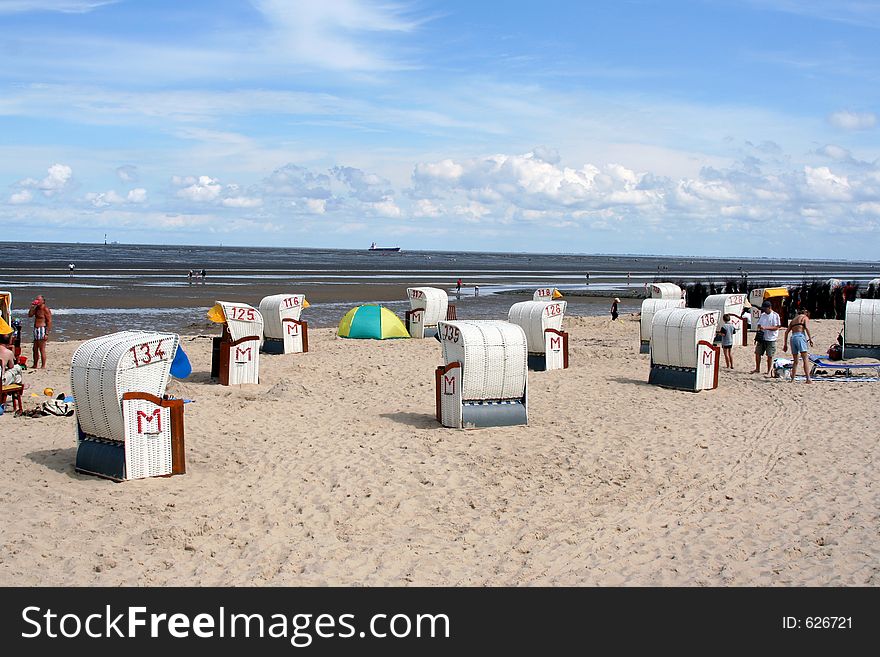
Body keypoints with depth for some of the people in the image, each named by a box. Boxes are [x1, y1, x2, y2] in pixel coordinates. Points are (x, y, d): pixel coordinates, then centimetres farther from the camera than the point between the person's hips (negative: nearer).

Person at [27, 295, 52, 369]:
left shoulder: (46, 309, -10)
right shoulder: (37, 308, 14)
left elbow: (49, 322, -14)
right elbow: (30, 315, 16)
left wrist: (47, 333, -19)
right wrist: (32, 307, 4)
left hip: (42, 329, -9)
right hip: (36, 329, 9)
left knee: (42, 349, -7)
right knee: (35, 349, 12)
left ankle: (43, 366, -3)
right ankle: (35, 365, 21)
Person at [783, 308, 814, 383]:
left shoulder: (794, 319, 27)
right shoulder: (805, 317, 10)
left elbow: (786, 332, 22)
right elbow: (806, 327, -10)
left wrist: (785, 344, 21)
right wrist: (810, 338, -11)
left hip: (793, 337, 6)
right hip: (800, 336, -6)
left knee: (795, 361, 13)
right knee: (806, 359, -9)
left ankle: (792, 379, 7)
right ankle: (808, 379, -18)